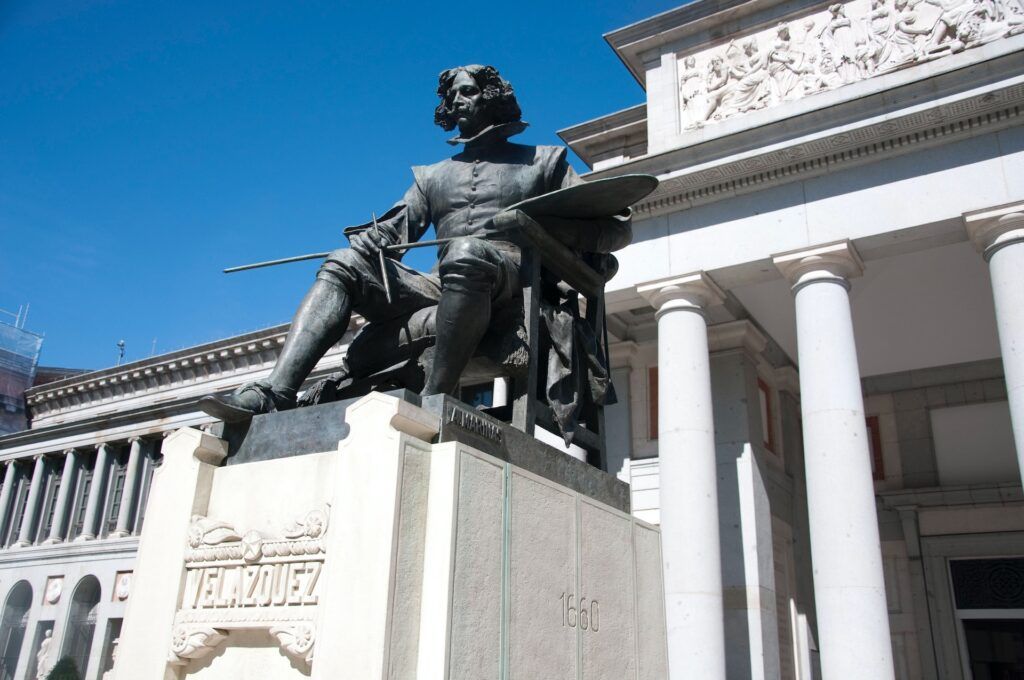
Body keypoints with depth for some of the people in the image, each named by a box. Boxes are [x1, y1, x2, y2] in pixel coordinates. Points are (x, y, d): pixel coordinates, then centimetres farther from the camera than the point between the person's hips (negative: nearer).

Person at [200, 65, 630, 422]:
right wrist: (357, 244, -6)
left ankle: (434, 401, -43)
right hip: (441, 288, 4)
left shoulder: (543, 161, 20)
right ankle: (275, 394, -28)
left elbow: (615, 228, 9)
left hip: (512, 278, -4)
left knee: (466, 253, -35)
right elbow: (392, 230, 18)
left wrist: (550, 228, -11)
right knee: (344, 265, -11)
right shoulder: (433, 176, 32)